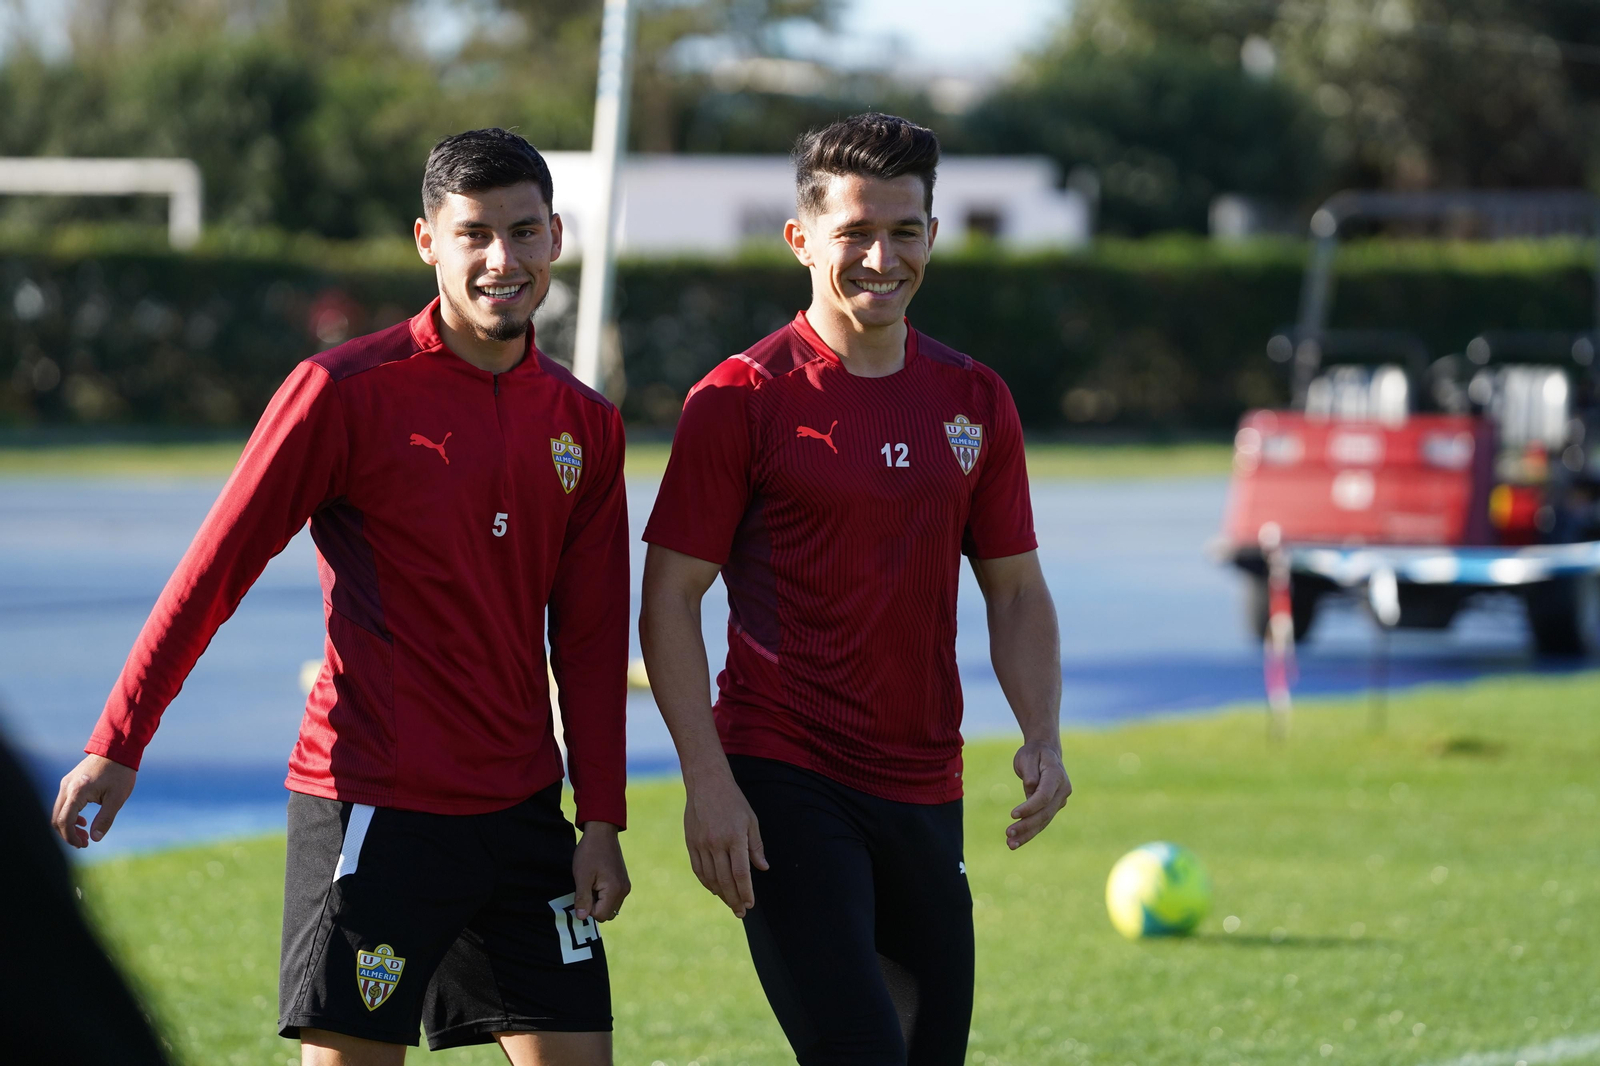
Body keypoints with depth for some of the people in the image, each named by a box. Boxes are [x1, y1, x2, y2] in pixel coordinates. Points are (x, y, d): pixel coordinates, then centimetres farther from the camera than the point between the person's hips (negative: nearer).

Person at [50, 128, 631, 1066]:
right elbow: (215, 570, -4)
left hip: (522, 811, 5)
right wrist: (118, 743, -6)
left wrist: (602, 819, 8)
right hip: (371, 807, -5)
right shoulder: (346, 391, -7)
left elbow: (591, 637, 13)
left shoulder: (586, 424, 8)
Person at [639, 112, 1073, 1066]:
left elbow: (1017, 592, 16)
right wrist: (708, 780, -14)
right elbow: (670, 601, -6)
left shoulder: (975, 402, 10)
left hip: (923, 793, 6)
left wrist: (1042, 737, 0)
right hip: (783, 783, -6)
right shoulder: (742, 398, -5)